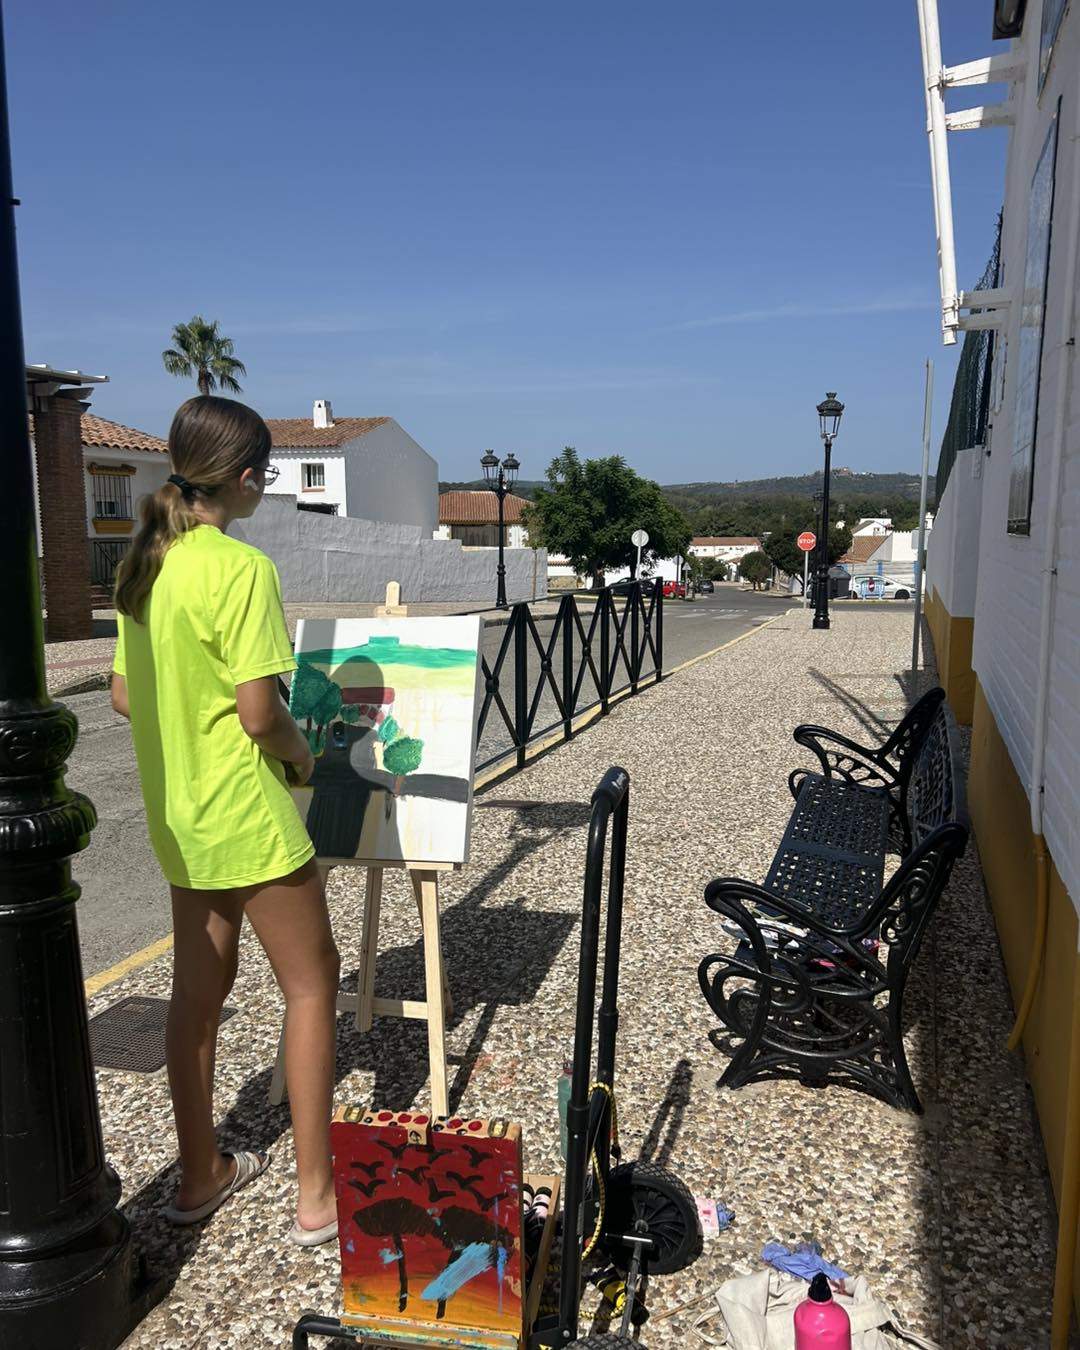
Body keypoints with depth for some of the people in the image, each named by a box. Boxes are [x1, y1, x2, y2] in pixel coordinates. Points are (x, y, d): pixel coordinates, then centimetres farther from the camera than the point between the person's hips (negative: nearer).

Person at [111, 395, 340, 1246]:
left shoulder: (146, 562, 6)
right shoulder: (242, 567, -20)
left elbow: (125, 696, 10)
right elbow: (259, 711, -22)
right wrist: (299, 750, -3)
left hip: (177, 814, 8)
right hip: (248, 816, -8)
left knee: (199, 986, 18)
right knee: (311, 983, 6)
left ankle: (200, 1175, 33)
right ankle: (317, 1197, 16)